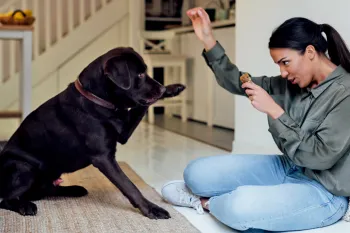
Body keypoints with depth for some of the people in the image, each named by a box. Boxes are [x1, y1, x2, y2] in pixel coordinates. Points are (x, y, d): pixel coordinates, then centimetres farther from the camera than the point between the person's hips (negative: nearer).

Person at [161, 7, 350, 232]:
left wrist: (273, 110, -24)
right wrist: (208, 40, -6)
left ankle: (204, 201, -1)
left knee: (240, 207, -33)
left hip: (324, 191, -7)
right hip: (289, 170, 7)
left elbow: (320, 157, -24)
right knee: (197, 173, -7)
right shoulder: (292, 83, 2)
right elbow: (238, 84, 5)